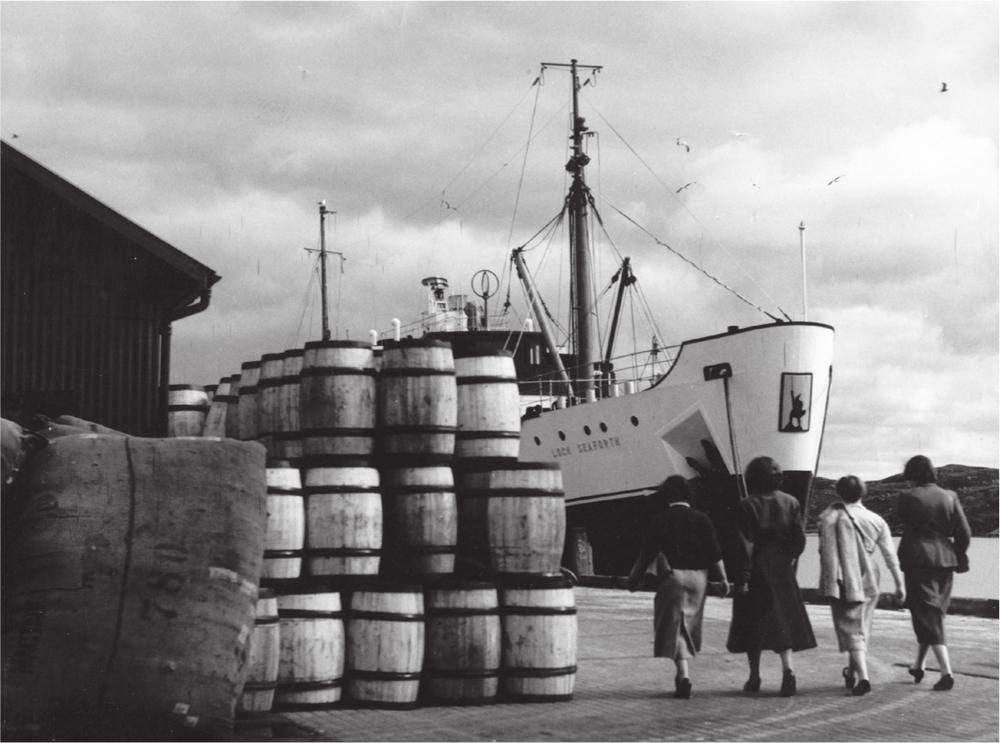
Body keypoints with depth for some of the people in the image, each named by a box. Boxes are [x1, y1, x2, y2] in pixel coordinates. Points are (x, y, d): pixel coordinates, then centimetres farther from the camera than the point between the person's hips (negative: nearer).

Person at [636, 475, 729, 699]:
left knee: (675, 626, -1)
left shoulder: (659, 520, -2)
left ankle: (684, 676, -15)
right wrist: (722, 579, 4)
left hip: (672, 576, -3)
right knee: (690, 624, 16)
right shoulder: (701, 519, 3)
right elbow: (714, 553, -1)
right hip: (698, 576, 3)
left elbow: (648, 553, -1)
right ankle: (682, 674, 23)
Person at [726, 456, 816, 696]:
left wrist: (743, 577, -10)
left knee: (753, 622, 8)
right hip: (782, 569, 3)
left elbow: (746, 544, -12)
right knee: (784, 619, 6)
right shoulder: (790, 502, 1)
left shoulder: (747, 505, -9)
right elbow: (800, 539, 1)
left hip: (757, 569, -2)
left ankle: (754, 677, 12)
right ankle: (788, 668, -14)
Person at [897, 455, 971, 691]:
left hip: (918, 561, -5)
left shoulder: (908, 498, -10)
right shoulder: (949, 497, 3)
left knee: (927, 617, -2)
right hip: (945, 561, 5)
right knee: (934, 614, 18)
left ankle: (946, 672, -13)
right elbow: (964, 534, 3)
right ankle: (918, 667, 30)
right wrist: (957, 556, 15)